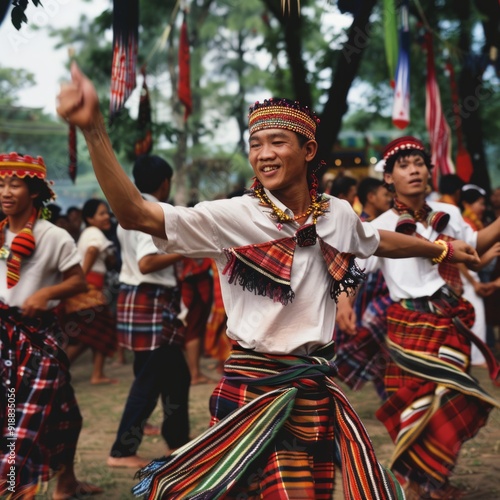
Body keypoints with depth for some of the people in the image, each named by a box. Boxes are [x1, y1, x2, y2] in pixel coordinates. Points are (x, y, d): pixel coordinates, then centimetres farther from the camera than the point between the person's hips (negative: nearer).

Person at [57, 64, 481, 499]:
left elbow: (379, 241, 27)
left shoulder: (337, 214, 3)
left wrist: (443, 249, 41)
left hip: (318, 387, 4)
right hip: (254, 386, -4)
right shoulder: (235, 217, -12)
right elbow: (136, 214, -24)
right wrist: (94, 129, -37)